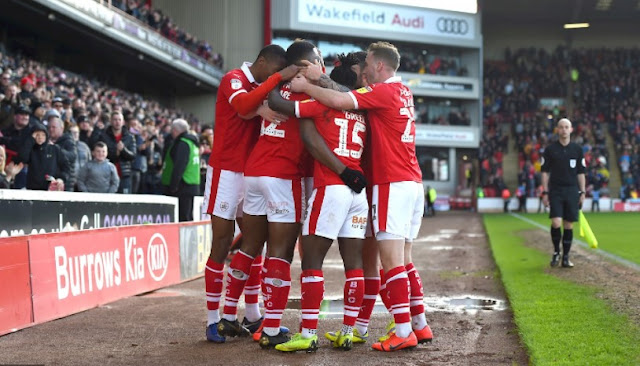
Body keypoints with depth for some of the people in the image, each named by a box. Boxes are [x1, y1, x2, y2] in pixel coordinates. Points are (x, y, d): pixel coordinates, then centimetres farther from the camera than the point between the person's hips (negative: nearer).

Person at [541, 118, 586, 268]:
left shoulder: (577, 149, 6)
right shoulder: (550, 149, 2)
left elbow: (581, 172, 10)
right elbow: (545, 172, 3)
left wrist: (582, 192, 5)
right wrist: (545, 192, -3)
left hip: (572, 191, 2)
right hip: (555, 191, -2)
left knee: (569, 225, 3)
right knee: (556, 223, -14)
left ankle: (566, 257, 12)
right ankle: (556, 252, 8)